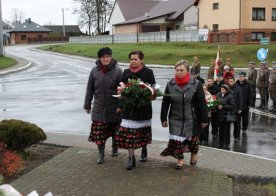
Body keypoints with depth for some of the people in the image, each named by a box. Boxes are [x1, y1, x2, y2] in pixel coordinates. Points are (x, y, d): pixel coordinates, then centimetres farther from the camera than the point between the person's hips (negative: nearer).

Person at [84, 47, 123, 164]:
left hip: (114, 107, -1)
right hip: (99, 107, 1)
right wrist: (87, 105, 9)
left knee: (114, 129, 14)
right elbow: (90, 89, 6)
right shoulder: (94, 71, -1)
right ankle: (101, 153, 11)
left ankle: (114, 148, 38)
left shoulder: (117, 71, -8)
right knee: (98, 131, -3)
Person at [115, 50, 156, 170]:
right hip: (129, 107, 2)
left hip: (144, 107, -1)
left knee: (143, 131, 13)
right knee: (129, 133, -6)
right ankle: (131, 158, -1)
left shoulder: (148, 72, -3)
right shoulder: (126, 72, 6)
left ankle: (144, 150, 39)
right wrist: (121, 106, 4)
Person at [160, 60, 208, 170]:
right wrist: (164, 118, 1)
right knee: (176, 139, -2)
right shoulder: (170, 84, -4)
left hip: (192, 119, -1)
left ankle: (194, 154, 43)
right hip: (175, 119, 2)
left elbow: (202, 103, -10)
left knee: (192, 138, 15)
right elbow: (165, 103, 1)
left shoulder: (196, 84, -12)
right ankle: (180, 159, 19)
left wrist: (204, 120, -9)